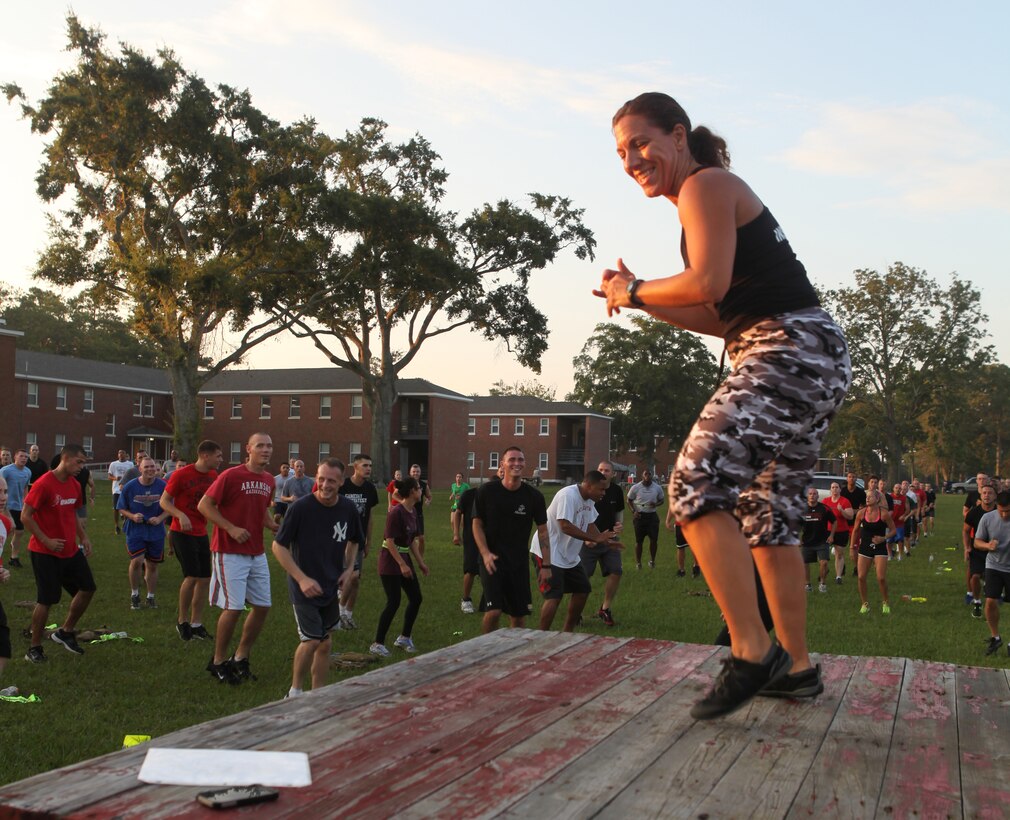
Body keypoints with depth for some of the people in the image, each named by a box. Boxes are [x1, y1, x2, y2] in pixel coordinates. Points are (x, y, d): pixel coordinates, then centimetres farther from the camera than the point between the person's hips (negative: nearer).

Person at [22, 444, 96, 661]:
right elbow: (25, 516, -17)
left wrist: (83, 537, 8)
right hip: (46, 553, -8)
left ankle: (65, 632, 23)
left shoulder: (74, 485, 6)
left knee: (87, 588, 6)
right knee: (46, 600, -4)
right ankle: (34, 648, 12)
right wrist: (46, 541, -19)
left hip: (71, 551, 8)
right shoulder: (43, 484, -18)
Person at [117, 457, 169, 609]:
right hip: (135, 531, -2)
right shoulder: (129, 487, -6)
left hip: (156, 532, 2)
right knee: (137, 561, -18)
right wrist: (132, 516, -16)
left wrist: (159, 518, -14)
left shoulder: (163, 486, -5)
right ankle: (134, 594, 5)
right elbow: (122, 509, 3)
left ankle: (151, 598, 27)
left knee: (152, 565, 10)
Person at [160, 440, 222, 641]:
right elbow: (164, 501, -9)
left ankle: (196, 624, 17)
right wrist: (180, 515, -25)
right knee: (192, 576, -12)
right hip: (182, 532, -6)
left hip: (201, 533, 6)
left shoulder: (213, 476, 4)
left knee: (204, 579, 6)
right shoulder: (181, 474, -13)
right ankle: (182, 620, 9)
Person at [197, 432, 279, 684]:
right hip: (230, 552, -7)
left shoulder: (269, 480, 9)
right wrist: (231, 529, -20)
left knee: (263, 606, 8)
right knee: (233, 607, -8)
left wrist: (275, 527, 5)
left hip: (257, 553, 7)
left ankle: (240, 658, 25)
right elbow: (204, 505, -12)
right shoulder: (231, 476, -12)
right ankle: (218, 661, 13)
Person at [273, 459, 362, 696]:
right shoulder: (300, 507, -18)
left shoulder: (349, 509, -4)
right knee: (311, 641, -10)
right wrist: (302, 578, -19)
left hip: (332, 587, 5)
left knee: (325, 643, 12)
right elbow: (278, 546, -13)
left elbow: (353, 541, 16)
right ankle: (295, 692, 12)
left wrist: (349, 568, 0)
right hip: (305, 587, -5)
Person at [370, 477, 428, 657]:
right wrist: (402, 565, -22)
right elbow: (389, 541, -21)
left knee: (416, 598, 9)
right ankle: (377, 644, 3)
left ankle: (404, 637, 22)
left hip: (404, 557, 9)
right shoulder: (396, 512, -21)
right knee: (393, 603, -7)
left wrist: (420, 562, 13)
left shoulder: (413, 511, 6)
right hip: (390, 561, -9)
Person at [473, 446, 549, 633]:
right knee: (493, 611, -15)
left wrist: (546, 565, 0)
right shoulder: (487, 491, -7)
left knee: (519, 615, 7)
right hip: (492, 559, -3)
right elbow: (477, 524, 0)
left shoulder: (534, 496, -3)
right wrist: (485, 554, -13)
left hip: (519, 562, 3)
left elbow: (542, 531, 4)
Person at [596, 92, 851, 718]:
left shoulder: (705, 185, -4)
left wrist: (635, 289, -3)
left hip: (791, 352, -11)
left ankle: (753, 652, -20)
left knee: (698, 483, -20)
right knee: (769, 518, 14)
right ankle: (797, 667, 22)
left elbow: (709, 282, -18)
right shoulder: (714, 198, 24)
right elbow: (722, 319, 20)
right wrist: (639, 298, 13)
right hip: (811, 363, 11)